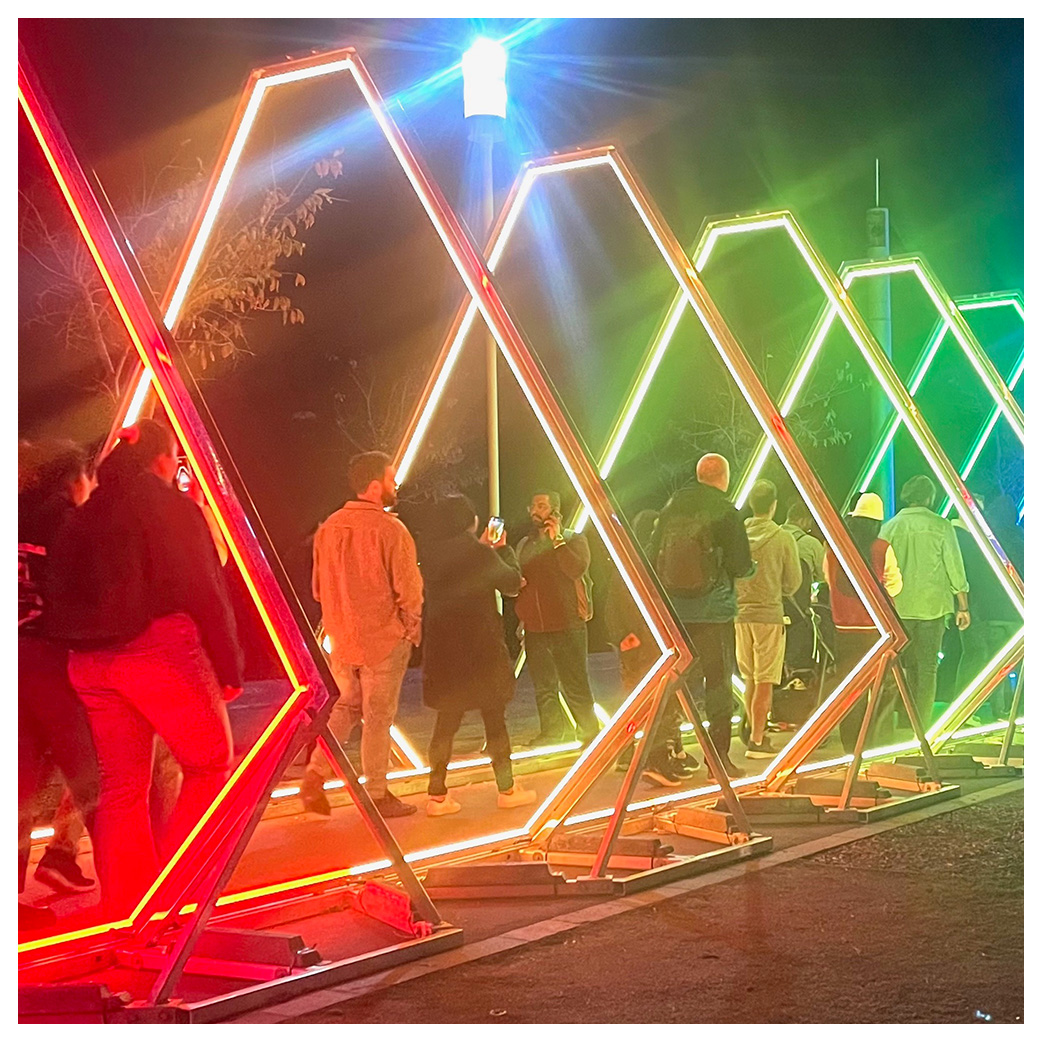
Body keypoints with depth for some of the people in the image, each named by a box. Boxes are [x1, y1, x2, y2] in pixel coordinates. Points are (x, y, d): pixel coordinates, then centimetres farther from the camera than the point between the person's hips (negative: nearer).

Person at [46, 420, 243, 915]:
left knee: (120, 786, 11)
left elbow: (63, 599, 15)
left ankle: (125, 911, 14)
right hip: (160, 652, -6)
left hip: (90, 664, 7)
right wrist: (228, 667, -5)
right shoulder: (172, 507, -3)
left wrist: (84, 650, 19)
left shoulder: (82, 518, 16)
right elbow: (204, 593, -9)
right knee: (211, 767, 6)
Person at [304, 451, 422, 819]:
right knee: (378, 717, 4)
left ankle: (315, 773, 6)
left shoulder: (328, 528, 3)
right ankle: (377, 795, 13)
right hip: (384, 639, -6)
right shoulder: (389, 529, -16)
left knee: (346, 706, 19)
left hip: (341, 637, 6)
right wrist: (411, 630, 1)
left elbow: (318, 588, 11)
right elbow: (409, 591, -16)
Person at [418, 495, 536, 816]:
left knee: (447, 720, 11)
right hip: (480, 648, -5)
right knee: (494, 717, 9)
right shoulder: (479, 554, -15)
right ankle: (506, 789, 19)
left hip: (442, 648, 5)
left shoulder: (430, 554, 1)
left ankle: (437, 794, 8)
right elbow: (513, 583, -1)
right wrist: (503, 549, 12)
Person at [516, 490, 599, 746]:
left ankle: (590, 732, 5)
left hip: (567, 626, -5)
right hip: (535, 627, 5)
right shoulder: (525, 544, 16)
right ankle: (552, 732, 19)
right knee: (543, 686, 9)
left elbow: (577, 568, -18)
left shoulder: (574, 539, 2)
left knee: (575, 685, -4)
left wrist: (557, 540, -15)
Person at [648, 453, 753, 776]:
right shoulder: (725, 511, -9)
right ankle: (719, 756, 3)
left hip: (673, 609, 4)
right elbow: (741, 565, -10)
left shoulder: (673, 506, 4)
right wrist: (751, 567, 12)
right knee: (718, 680, 3)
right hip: (714, 609, -4)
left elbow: (653, 556, 7)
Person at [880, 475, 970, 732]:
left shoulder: (890, 527, 0)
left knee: (909, 664, 13)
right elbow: (955, 569, -2)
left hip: (899, 606, 2)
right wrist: (963, 607, 5)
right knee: (928, 667, 3)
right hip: (933, 605, -2)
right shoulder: (941, 527, -4)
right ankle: (922, 724, 0)